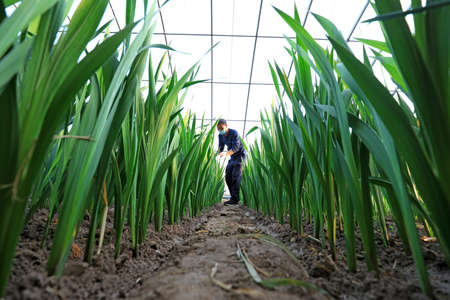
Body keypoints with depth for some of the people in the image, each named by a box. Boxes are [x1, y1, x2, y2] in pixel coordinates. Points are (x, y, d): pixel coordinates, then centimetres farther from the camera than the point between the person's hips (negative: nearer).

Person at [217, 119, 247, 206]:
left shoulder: (234, 133, -21)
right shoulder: (221, 135, 0)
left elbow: (236, 147, -29)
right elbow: (221, 147, 7)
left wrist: (226, 154, -43)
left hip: (241, 155, -7)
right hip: (233, 157, 7)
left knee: (235, 176, -15)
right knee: (228, 177, 2)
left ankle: (235, 199, -12)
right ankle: (234, 197, 11)